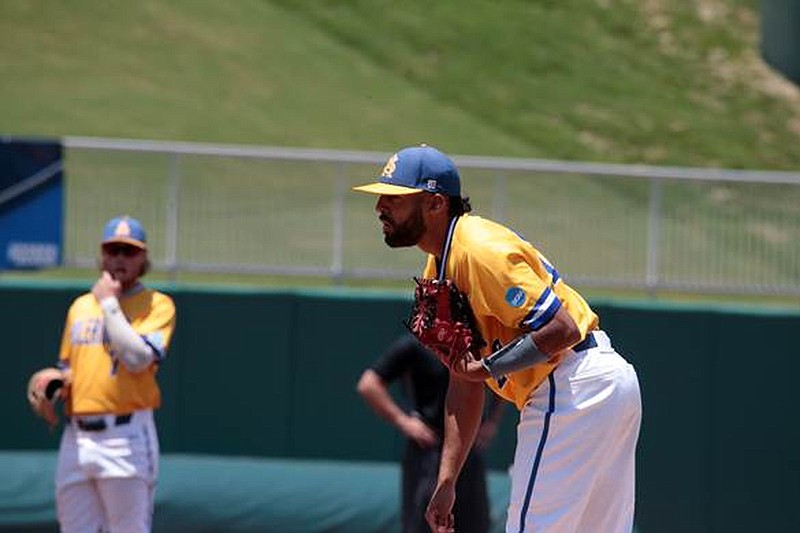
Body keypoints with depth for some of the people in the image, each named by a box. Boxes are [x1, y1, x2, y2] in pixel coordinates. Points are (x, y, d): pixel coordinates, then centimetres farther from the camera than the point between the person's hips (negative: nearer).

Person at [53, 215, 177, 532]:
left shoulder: (157, 305, -1)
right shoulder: (80, 306, 18)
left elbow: (137, 358, -17)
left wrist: (109, 303, -9)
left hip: (126, 438, -6)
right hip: (75, 437, 6)